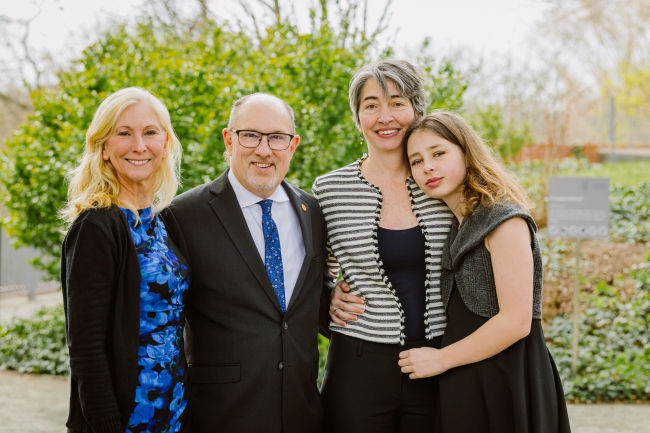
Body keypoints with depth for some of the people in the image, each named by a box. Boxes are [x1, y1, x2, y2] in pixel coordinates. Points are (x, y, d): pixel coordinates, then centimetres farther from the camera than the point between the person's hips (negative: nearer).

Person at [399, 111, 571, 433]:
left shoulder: (504, 220, -14)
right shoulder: (457, 227, 11)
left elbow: (515, 322, -20)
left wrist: (441, 359, -12)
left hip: (504, 381, -8)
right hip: (462, 385, 8)